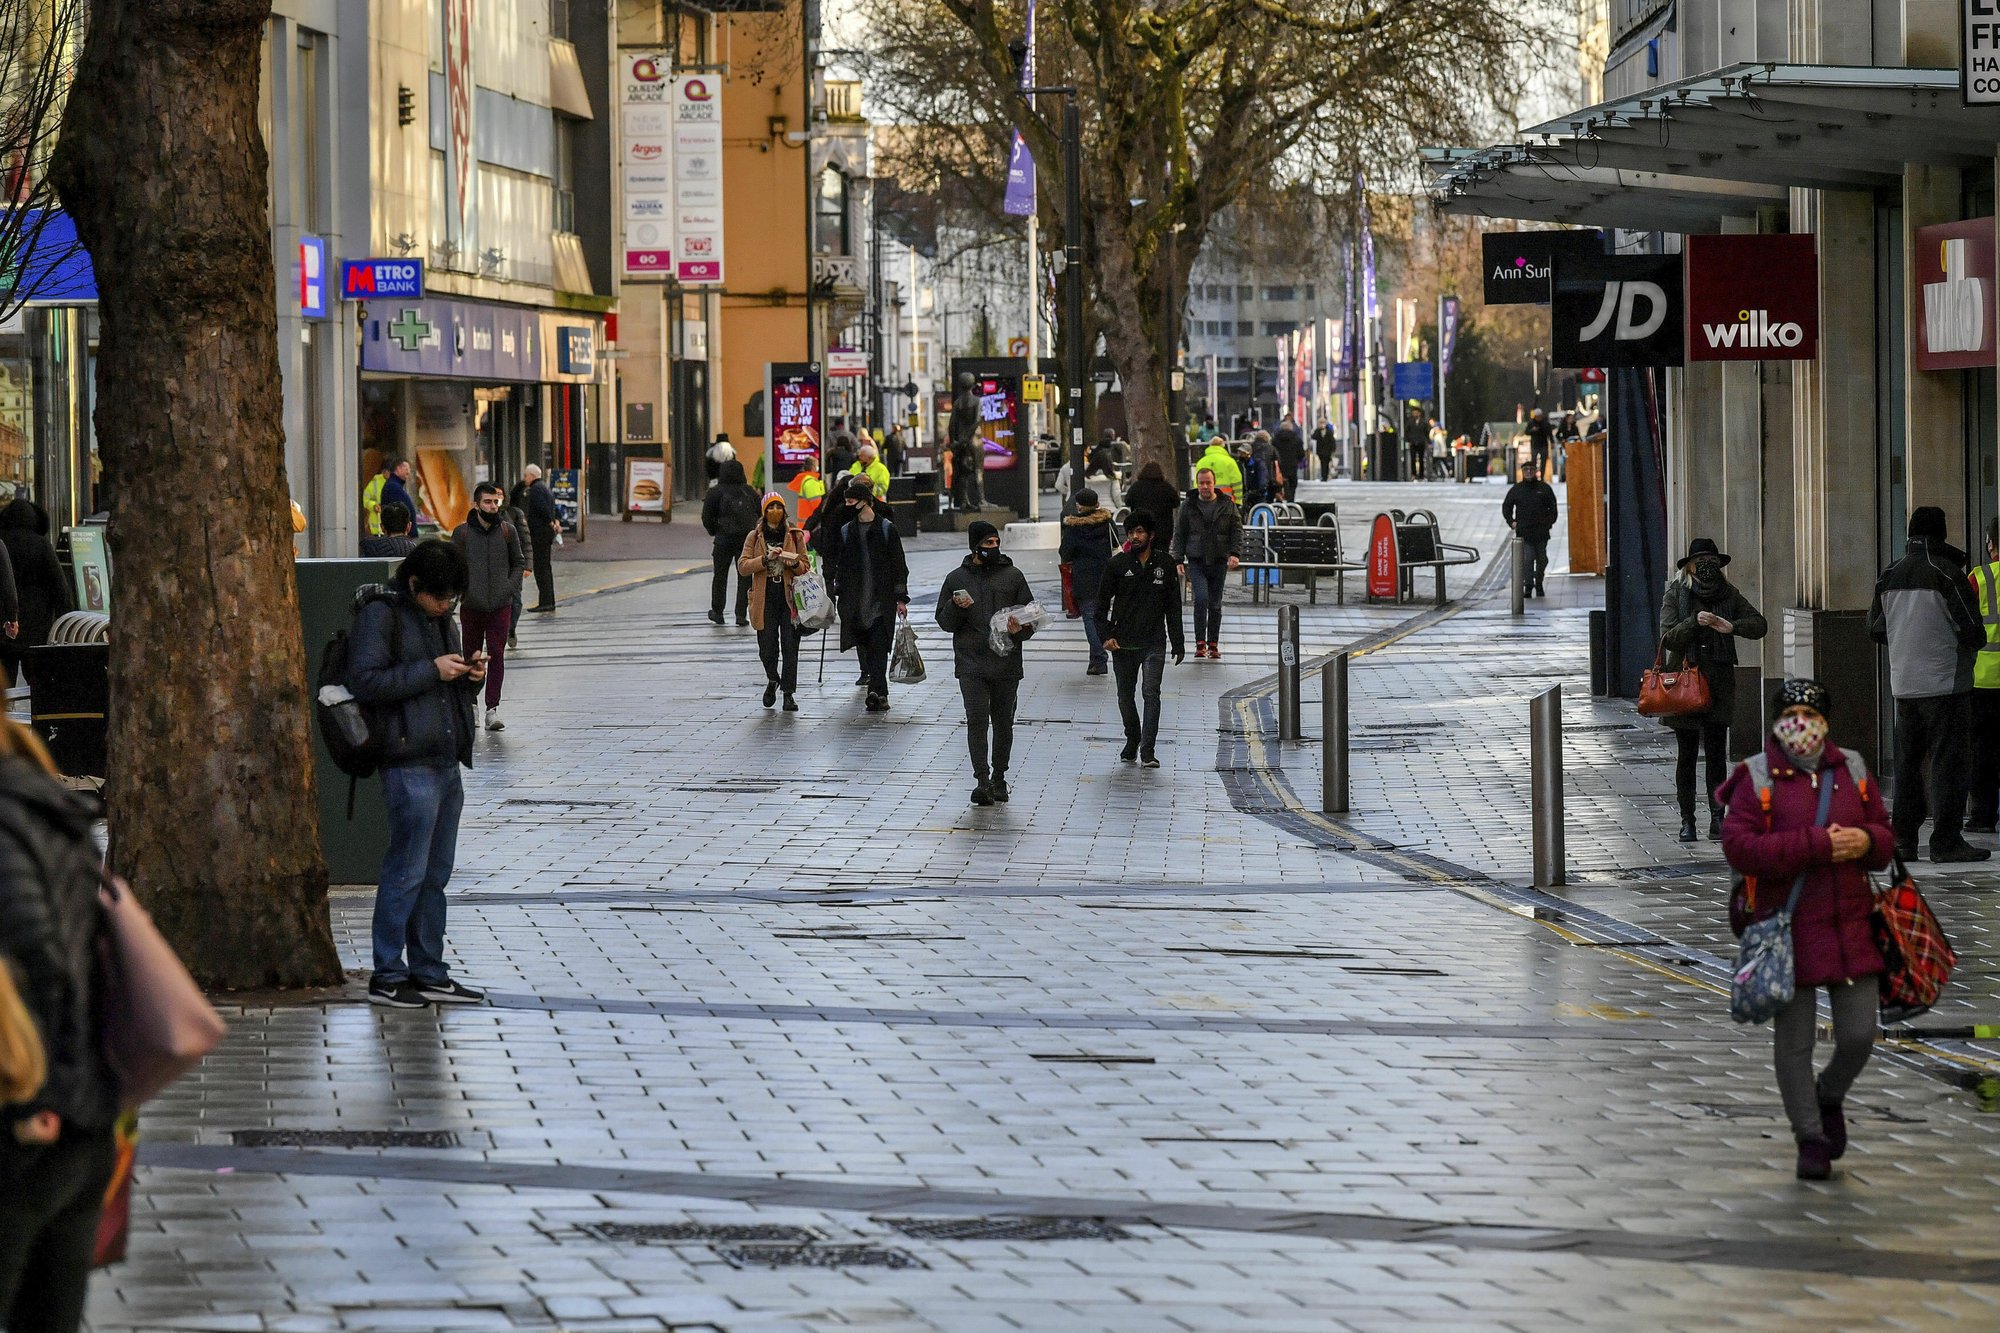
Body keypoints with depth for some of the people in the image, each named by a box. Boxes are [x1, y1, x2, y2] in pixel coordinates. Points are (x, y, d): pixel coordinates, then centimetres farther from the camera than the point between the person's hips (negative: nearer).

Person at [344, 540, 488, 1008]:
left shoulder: (444, 622, 19)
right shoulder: (382, 616, -6)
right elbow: (364, 680, -16)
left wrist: (471, 678, 6)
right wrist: (431, 671, -17)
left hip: (448, 763, 8)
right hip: (410, 764, -8)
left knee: (435, 875, 11)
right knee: (407, 872, -7)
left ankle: (429, 973, 17)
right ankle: (387, 977, -1)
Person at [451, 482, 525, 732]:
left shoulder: (507, 531, 4)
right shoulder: (462, 533, 0)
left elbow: (519, 562, 12)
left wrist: (510, 587, -2)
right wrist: (461, 589, -7)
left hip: (500, 606, 0)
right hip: (471, 606, 0)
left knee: (497, 655, -6)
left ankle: (493, 707, -6)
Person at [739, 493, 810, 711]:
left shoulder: (795, 535, 7)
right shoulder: (755, 537, 5)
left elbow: (805, 566, 9)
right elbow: (743, 566, -4)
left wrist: (794, 564, -13)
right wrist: (766, 559, -17)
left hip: (789, 597, 0)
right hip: (765, 599, 0)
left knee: (790, 647, -5)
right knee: (767, 648, 0)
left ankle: (788, 693, 1)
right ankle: (772, 680, 30)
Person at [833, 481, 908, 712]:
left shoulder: (886, 528, 0)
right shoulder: (846, 531, 11)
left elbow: (898, 564, 0)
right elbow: (841, 564, 18)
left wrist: (901, 598, -3)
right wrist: (838, 593, 11)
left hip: (882, 599, -4)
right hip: (856, 601, 4)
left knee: (878, 647, -11)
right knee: (868, 646, 3)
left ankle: (876, 691, -18)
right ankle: (879, 693, 11)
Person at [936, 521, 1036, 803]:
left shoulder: (1012, 576, 8)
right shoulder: (956, 579, 8)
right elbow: (944, 622, 11)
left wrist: (1020, 630, -12)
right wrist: (956, 608, -11)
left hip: (1006, 663, 1)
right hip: (971, 665, -1)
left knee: (1003, 722, 7)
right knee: (977, 721, -12)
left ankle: (999, 777, 20)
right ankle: (982, 780, -16)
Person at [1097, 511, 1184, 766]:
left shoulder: (1164, 565, 5)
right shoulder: (1118, 564, 1)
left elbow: (1173, 608, 11)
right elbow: (1102, 602, 4)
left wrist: (1178, 645, 10)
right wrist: (1105, 635, -8)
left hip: (1154, 644, -1)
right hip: (1123, 644, 1)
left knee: (1151, 694, -11)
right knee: (1125, 695, 10)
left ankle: (1147, 751, -12)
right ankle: (1132, 741, 30)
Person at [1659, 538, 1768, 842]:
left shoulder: (1728, 595, 7)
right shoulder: (1676, 596, 0)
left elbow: (1759, 625, 4)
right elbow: (1667, 639, -8)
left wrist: (1731, 626, -14)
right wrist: (1695, 622, -22)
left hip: (1719, 682, 1)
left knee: (1717, 754, -2)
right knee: (1687, 754, 3)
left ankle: (1717, 817, -2)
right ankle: (1687, 819, 7)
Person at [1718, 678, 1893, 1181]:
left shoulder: (1851, 771, 10)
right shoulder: (1756, 777, -3)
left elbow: (1885, 836, 15)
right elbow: (1738, 846, -15)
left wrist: (1865, 841, -11)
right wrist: (1815, 845, -20)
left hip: (1850, 927, 3)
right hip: (1787, 928, -3)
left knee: (1859, 1035, 3)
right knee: (1794, 1040, 2)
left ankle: (1830, 1096, 34)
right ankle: (1810, 1138, 15)